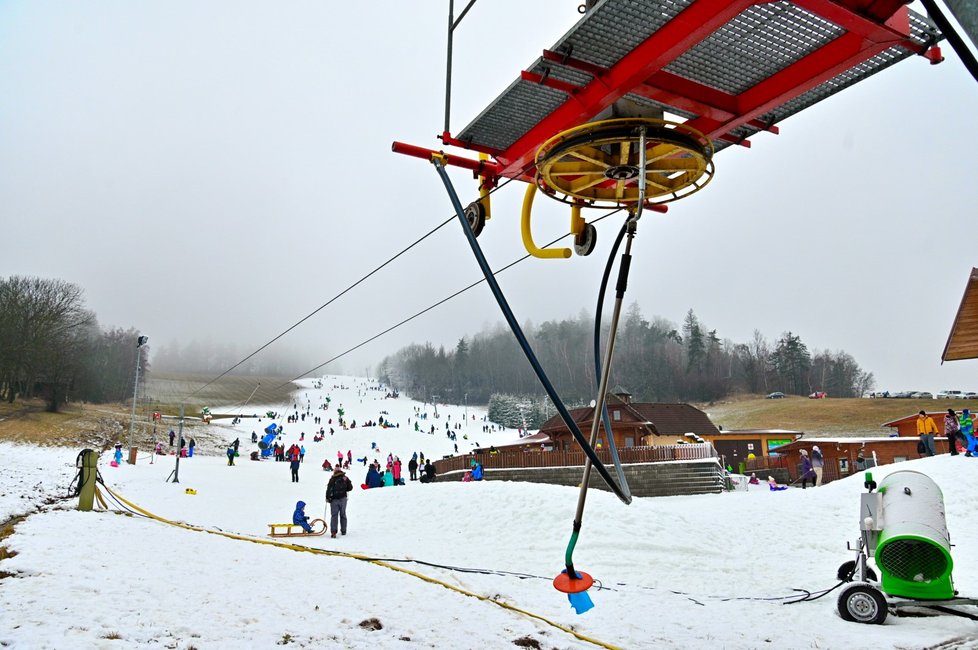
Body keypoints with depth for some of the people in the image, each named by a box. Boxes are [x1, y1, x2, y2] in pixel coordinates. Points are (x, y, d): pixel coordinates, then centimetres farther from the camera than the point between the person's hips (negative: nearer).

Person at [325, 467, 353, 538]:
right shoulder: (345, 478, 0)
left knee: (334, 515, 0)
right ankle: (343, 530, 18)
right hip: (343, 499, 2)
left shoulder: (332, 480, -7)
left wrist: (328, 498, 2)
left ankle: (333, 531, -11)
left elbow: (329, 489, -9)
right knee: (343, 514, 14)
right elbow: (350, 487, 3)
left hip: (334, 500, -2)